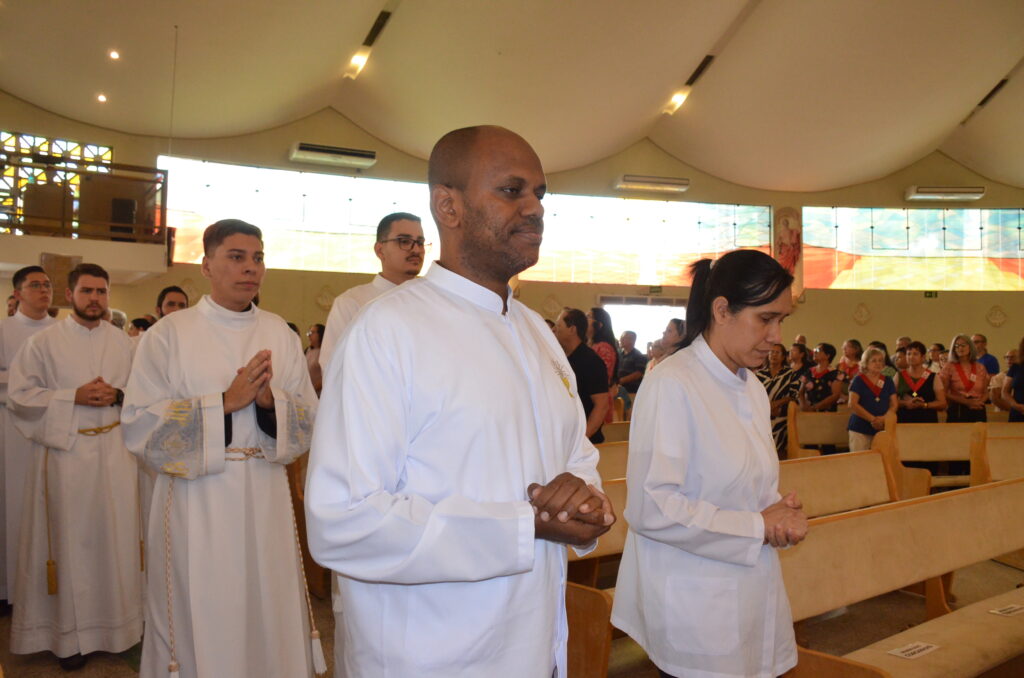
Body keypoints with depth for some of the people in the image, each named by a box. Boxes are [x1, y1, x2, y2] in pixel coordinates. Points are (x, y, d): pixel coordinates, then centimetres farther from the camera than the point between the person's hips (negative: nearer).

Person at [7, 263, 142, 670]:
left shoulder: (123, 341, 7)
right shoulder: (43, 342, -1)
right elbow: (18, 395, -4)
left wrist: (117, 395, -9)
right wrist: (74, 397, -14)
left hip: (114, 449, 3)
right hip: (65, 451, -2)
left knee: (116, 533, 7)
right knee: (70, 539, 4)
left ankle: (119, 623, 21)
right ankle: (70, 634, 16)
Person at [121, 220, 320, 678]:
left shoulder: (281, 335, 6)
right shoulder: (169, 334, -3)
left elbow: (309, 420, 5)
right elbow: (140, 426, -9)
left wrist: (270, 400, -15)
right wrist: (225, 402, -18)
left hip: (266, 499, 3)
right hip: (195, 503, -3)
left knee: (269, 619, 11)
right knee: (201, 620, 7)